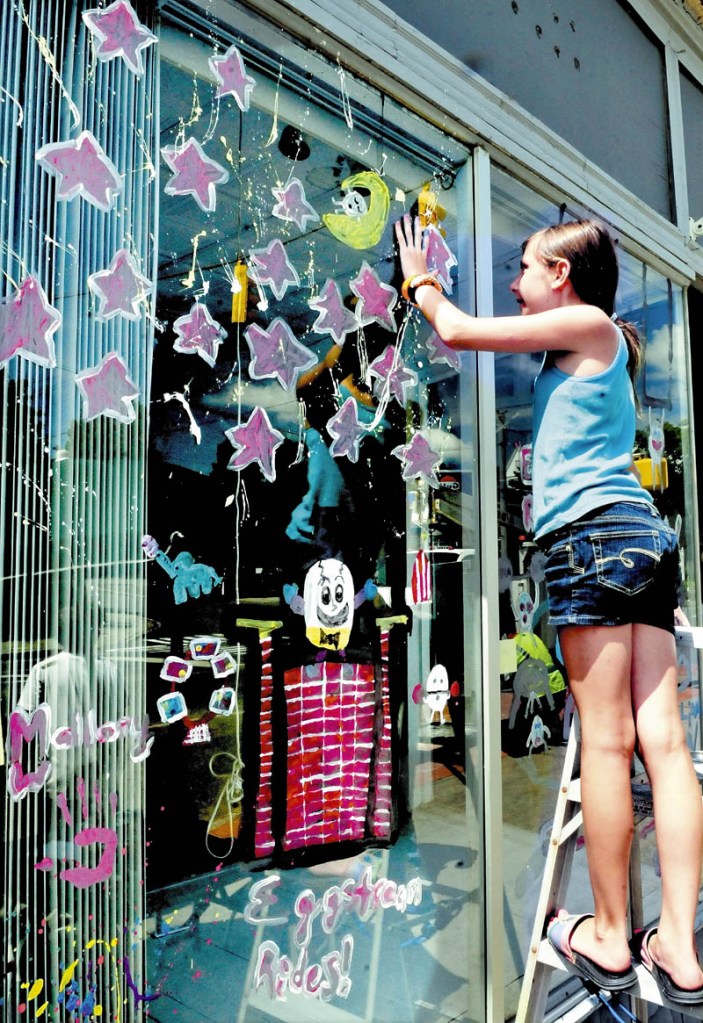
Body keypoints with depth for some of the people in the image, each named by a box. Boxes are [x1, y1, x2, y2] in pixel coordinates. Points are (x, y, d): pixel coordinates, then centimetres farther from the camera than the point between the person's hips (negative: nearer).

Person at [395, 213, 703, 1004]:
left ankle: (607, 938, 6)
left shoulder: (589, 324, 2)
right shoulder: (598, 348, 28)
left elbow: (459, 331, 3)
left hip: (594, 532, -9)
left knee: (606, 740, -5)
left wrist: (419, 280, 21)